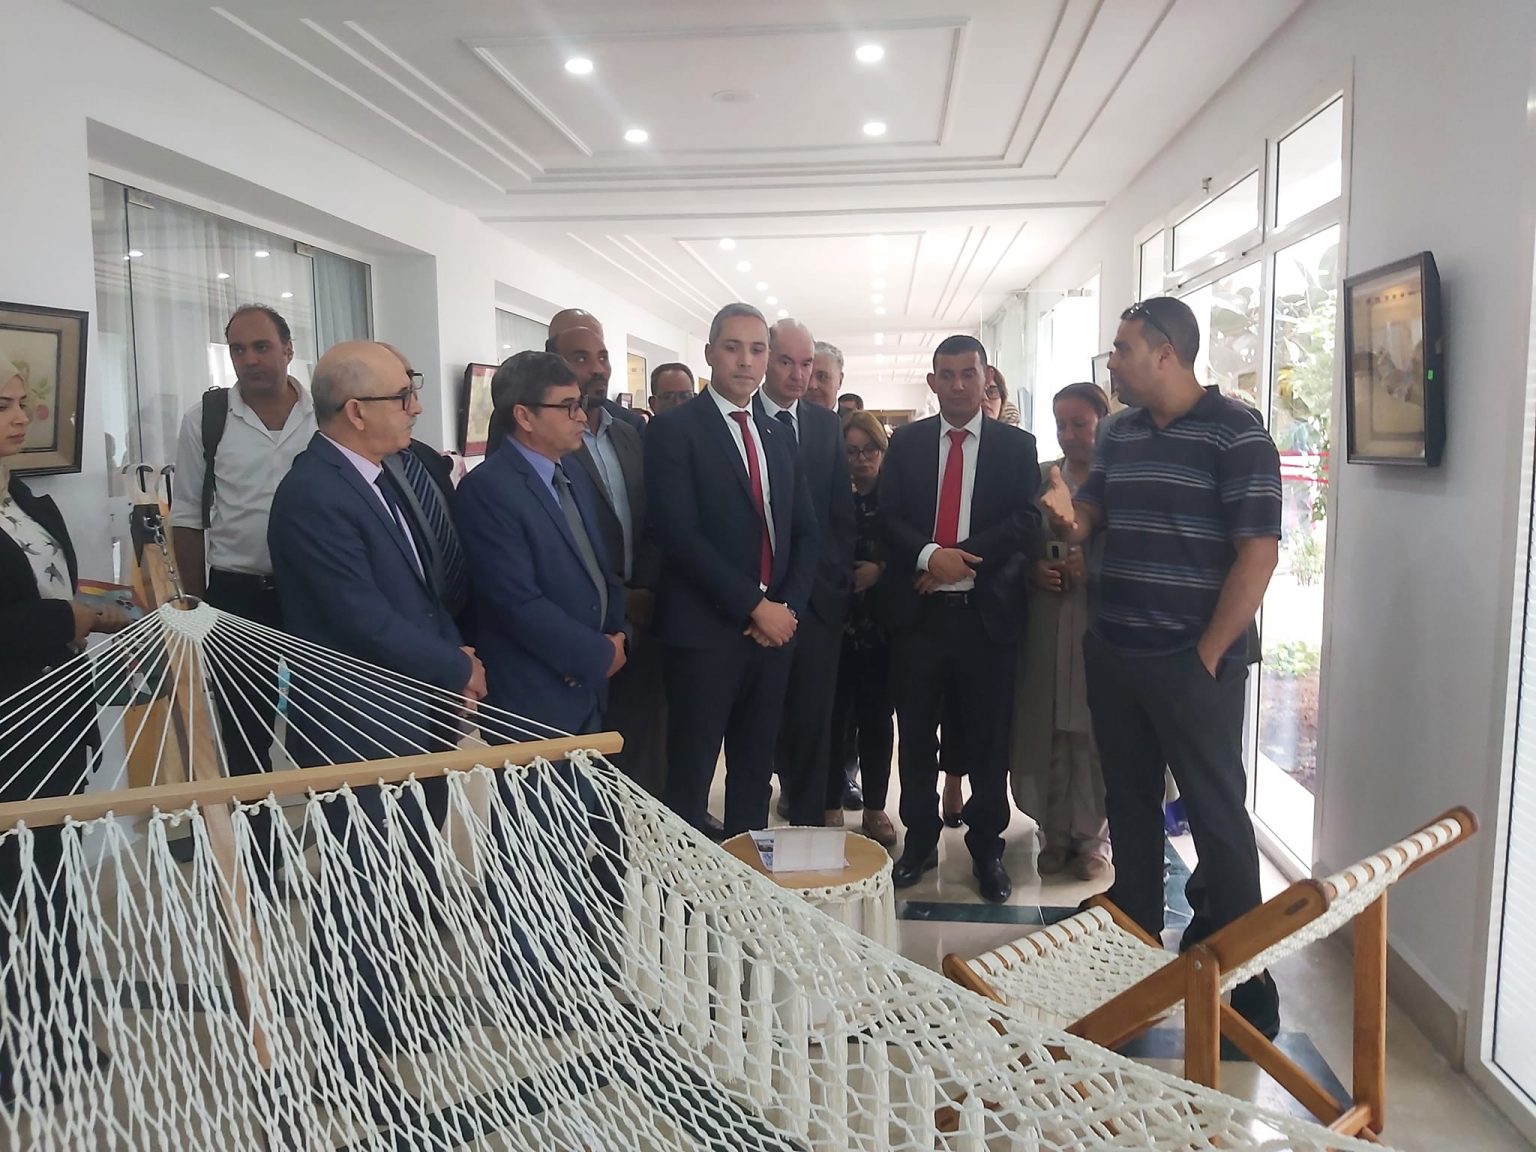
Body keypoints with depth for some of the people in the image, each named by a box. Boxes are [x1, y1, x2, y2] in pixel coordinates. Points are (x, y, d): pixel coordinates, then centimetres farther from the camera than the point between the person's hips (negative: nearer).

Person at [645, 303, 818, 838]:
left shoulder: (779, 436, 15)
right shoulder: (674, 429, -5)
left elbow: (804, 532, 14)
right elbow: (680, 535, -15)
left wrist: (788, 606, -2)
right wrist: (755, 606, -14)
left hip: (775, 627, 6)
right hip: (705, 631, -6)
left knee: (756, 768, 14)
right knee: (692, 773, 3)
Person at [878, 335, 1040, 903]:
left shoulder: (1017, 445, 4)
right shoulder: (906, 442, 8)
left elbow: (1026, 524, -6)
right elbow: (887, 516, 1)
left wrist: (961, 558, -16)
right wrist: (929, 555, -17)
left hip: (987, 611, -1)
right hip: (918, 609, 1)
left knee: (988, 737, 8)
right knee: (916, 732, 10)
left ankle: (987, 847, 24)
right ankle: (919, 840, 26)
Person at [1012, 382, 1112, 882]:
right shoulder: (1039, 477, 10)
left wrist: (1092, 570, -15)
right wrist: (1035, 569, -5)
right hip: (1046, 627, 3)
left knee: (1094, 732, 2)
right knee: (1046, 730, 5)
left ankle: (1092, 837, 19)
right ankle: (1056, 835, 20)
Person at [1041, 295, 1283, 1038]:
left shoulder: (1236, 433, -10)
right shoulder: (1122, 434, 11)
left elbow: (1258, 553, -14)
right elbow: (1086, 521, 15)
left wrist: (1208, 656, -14)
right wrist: (1068, 514, -10)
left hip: (1195, 662, -7)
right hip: (1115, 656, 7)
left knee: (1216, 815, 2)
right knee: (1129, 805, 15)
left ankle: (1241, 983, 16)